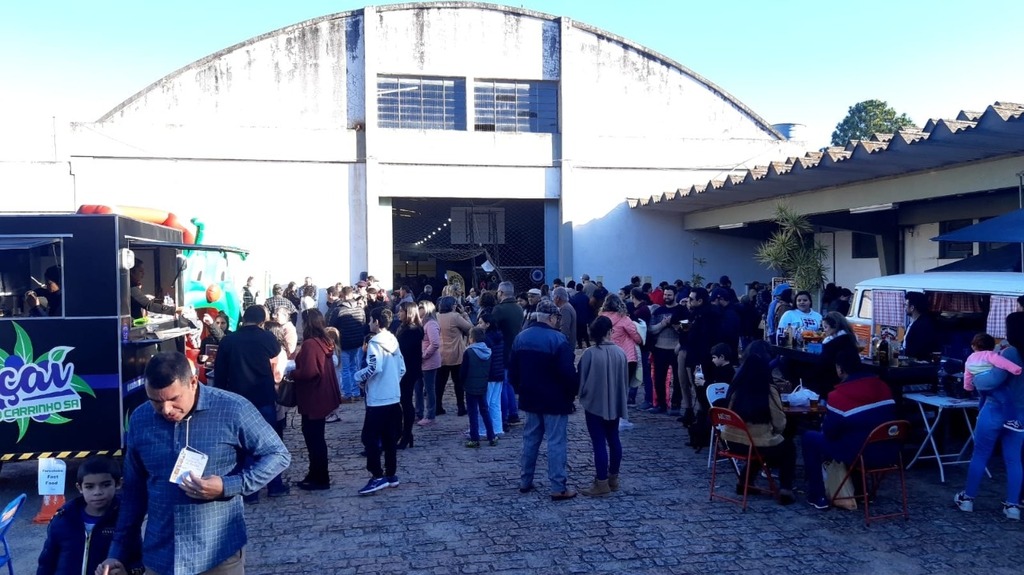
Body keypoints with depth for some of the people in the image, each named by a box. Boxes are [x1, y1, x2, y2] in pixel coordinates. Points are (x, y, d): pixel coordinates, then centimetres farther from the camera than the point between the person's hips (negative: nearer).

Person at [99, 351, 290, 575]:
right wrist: (118, 550, 11)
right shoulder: (140, 419, 0)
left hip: (219, 554, -3)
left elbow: (278, 455, -6)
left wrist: (228, 486, -18)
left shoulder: (233, 410, -13)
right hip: (159, 556, 3)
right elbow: (134, 490, 10)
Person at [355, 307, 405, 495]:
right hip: (393, 398, 8)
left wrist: (358, 376, -9)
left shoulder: (375, 343, -14)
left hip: (378, 399, -8)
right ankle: (391, 475, 18)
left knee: (370, 438, -2)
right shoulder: (394, 341, 10)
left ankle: (378, 476, -5)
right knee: (389, 439, 13)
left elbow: (374, 368, -25)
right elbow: (402, 369, 13)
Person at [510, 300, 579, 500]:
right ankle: (558, 488, 1)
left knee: (530, 439, 16)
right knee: (556, 442, -1)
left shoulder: (520, 337, 4)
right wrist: (573, 392, -3)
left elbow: (512, 370, 10)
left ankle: (525, 482, 22)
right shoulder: (558, 339, -16)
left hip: (530, 398, 6)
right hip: (555, 400, -6)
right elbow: (568, 372, -19)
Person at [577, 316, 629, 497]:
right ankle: (613, 478, 26)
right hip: (615, 404, 5)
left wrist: (583, 396, 9)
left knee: (599, 443, 0)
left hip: (595, 403, -5)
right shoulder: (620, 352, -4)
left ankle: (602, 483, 4)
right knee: (613, 439, 17)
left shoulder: (590, 353, -18)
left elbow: (582, 380, -10)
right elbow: (626, 380, 5)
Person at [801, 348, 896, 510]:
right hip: (888, 452, 7)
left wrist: (824, 426, 14)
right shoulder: (882, 386, 3)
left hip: (860, 454, -7)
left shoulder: (839, 394, -15)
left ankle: (818, 497, 13)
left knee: (809, 438, 11)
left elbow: (829, 433, -9)